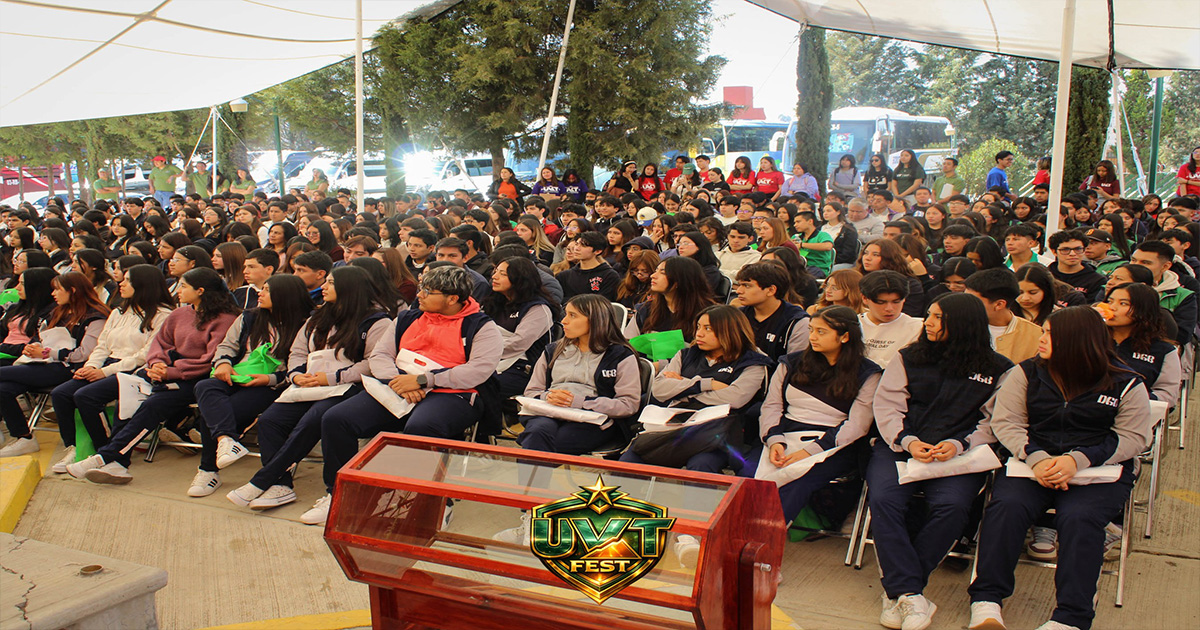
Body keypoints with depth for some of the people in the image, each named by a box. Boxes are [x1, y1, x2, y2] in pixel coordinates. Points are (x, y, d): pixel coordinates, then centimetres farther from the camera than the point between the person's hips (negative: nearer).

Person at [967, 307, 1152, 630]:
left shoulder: (1125, 384, 3)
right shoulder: (1027, 373, 10)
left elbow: (1133, 437, -2)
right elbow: (1005, 421, 3)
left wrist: (1079, 460, -18)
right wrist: (1036, 458, -16)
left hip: (1099, 472, -2)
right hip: (1032, 462, 2)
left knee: (1079, 518, -32)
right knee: (1006, 506, -28)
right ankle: (986, 603, -26)